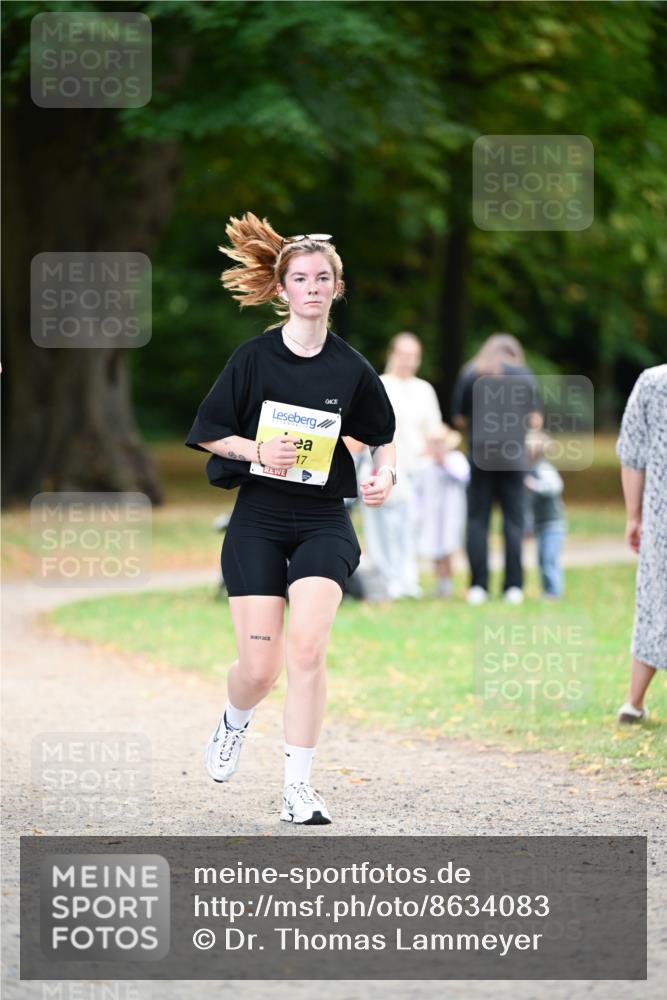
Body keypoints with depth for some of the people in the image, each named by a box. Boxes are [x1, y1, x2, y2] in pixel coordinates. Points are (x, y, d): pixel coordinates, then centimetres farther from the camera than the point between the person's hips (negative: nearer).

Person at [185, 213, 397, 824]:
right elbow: (209, 433, 3)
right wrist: (257, 450, -15)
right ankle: (234, 722, 35)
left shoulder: (351, 368, 2)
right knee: (259, 668, -2)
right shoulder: (254, 358, -1)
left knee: (306, 647, -18)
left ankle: (298, 787, -10)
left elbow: (383, 436, 16)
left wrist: (385, 475, -4)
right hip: (258, 520, 0)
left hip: (323, 521, 0)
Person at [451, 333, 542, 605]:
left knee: (477, 519, 4)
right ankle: (513, 586, -1)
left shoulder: (469, 374, 4)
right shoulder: (523, 375, 3)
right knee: (513, 519, 3)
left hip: (479, 453, 0)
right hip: (513, 457, 0)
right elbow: (535, 420, 2)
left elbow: (458, 417, 7)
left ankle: (478, 586, -2)